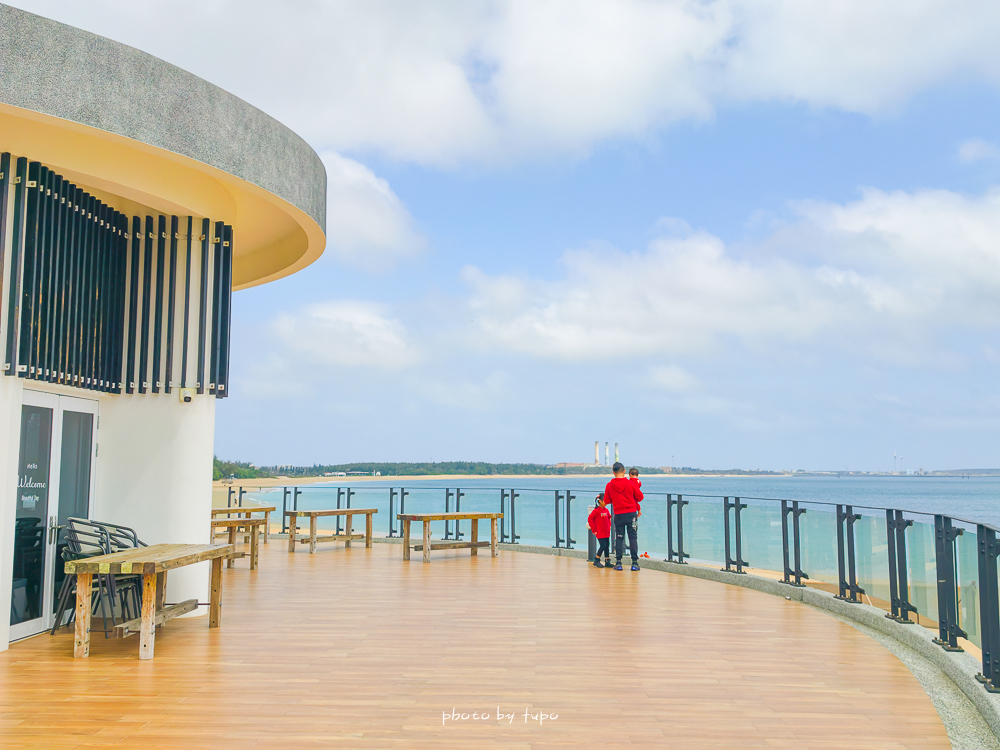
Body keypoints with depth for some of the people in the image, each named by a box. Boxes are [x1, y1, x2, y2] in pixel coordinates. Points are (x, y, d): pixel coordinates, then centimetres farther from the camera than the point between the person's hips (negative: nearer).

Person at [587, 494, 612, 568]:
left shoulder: (606, 510, 8)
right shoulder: (596, 510, -13)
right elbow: (590, 519, -13)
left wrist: (609, 527, 14)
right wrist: (594, 530, -11)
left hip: (607, 533, 7)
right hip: (600, 533, -7)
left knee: (607, 546, 8)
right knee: (602, 546, -10)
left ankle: (607, 562, 15)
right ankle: (596, 561, 3)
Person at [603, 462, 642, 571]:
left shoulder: (609, 485, -4)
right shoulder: (631, 484, -7)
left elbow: (607, 501, 5)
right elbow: (640, 497, 3)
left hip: (618, 515, 1)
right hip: (631, 513, -1)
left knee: (619, 538, 8)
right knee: (633, 537, 4)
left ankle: (618, 562, 6)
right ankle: (634, 562, 2)